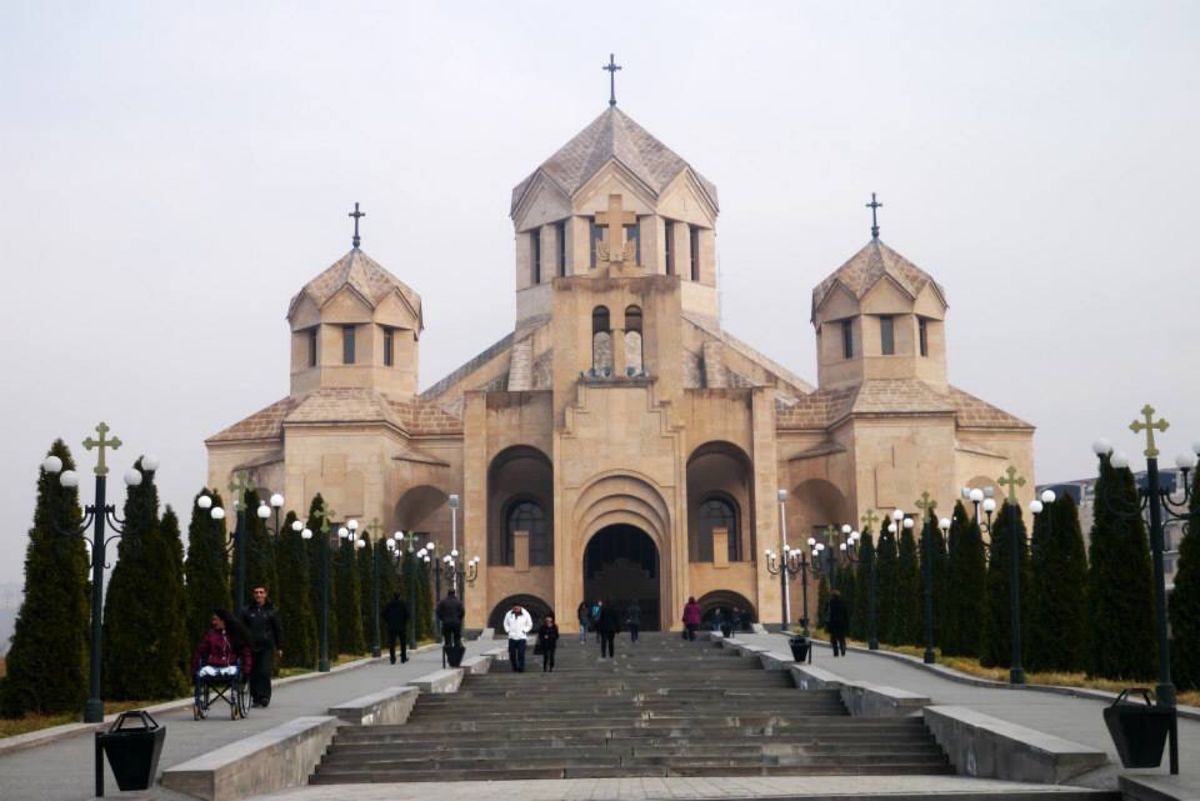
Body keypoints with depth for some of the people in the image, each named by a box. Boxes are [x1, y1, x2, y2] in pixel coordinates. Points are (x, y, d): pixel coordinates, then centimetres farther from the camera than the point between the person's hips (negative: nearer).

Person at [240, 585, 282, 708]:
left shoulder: (272, 610, 5)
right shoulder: (247, 611, 9)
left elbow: (278, 629, 8)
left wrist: (279, 647, 5)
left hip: (267, 647, -2)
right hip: (251, 647, 2)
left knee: (265, 672, -12)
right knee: (253, 674, 2)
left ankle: (264, 696, -6)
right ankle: (255, 698, 9)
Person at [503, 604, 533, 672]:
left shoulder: (525, 614, -1)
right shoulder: (509, 614, 3)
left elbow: (529, 624, 10)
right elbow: (506, 623, 17)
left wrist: (525, 631, -1)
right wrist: (507, 630, 4)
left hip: (521, 637, -2)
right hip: (512, 637, 2)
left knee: (521, 654, -10)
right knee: (512, 654, 1)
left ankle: (521, 668, -6)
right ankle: (514, 668, 13)